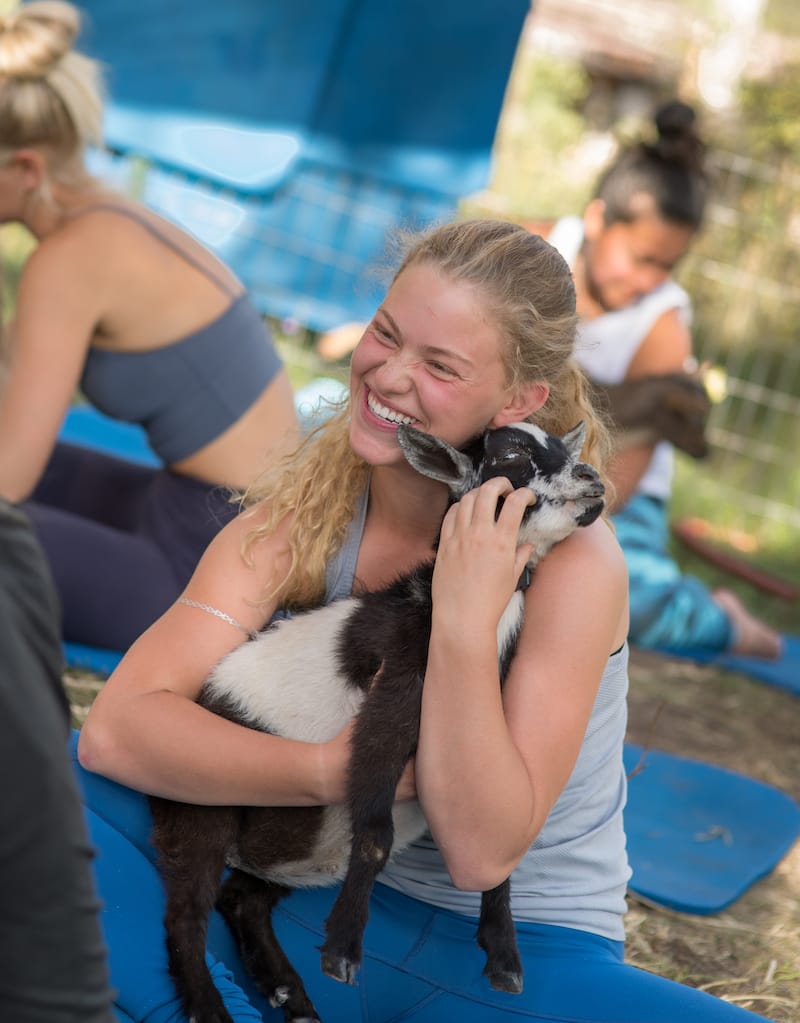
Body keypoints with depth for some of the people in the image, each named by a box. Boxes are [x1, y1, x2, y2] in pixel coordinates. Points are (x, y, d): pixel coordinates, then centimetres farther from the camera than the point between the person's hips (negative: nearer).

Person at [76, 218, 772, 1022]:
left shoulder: (570, 558, -18)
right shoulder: (300, 517, -8)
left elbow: (481, 853, -22)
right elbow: (116, 728, -18)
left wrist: (466, 624, -32)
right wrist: (332, 771, -28)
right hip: (333, 907, 2)